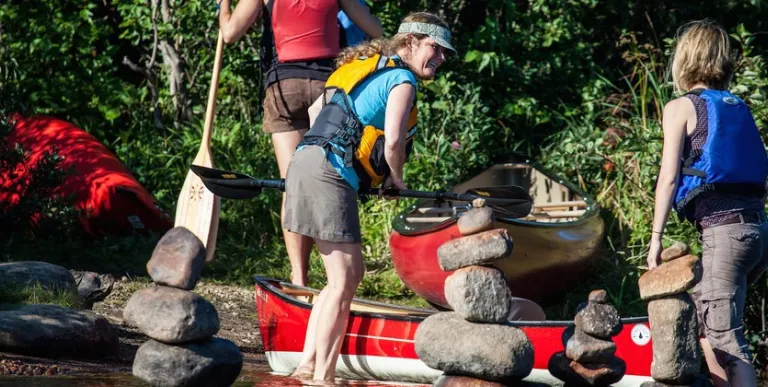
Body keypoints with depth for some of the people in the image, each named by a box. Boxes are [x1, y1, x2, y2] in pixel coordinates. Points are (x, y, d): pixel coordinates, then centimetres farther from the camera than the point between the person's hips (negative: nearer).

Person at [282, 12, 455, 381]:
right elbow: (393, 142, -14)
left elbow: (316, 110, 31)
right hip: (329, 175, -9)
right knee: (343, 281, -7)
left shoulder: (367, 66, 23)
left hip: (307, 162, 9)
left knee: (349, 275, 15)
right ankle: (322, 377, -8)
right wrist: (396, 179, 5)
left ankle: (307, 365, 14)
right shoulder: (402, 78, -4)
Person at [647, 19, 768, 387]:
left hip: (723, 230, -7)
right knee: (700, 314, 23)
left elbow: (669, 177, -4)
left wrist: (656, 237, -3)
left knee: (726, 339, -8)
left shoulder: (681, 108, 3)